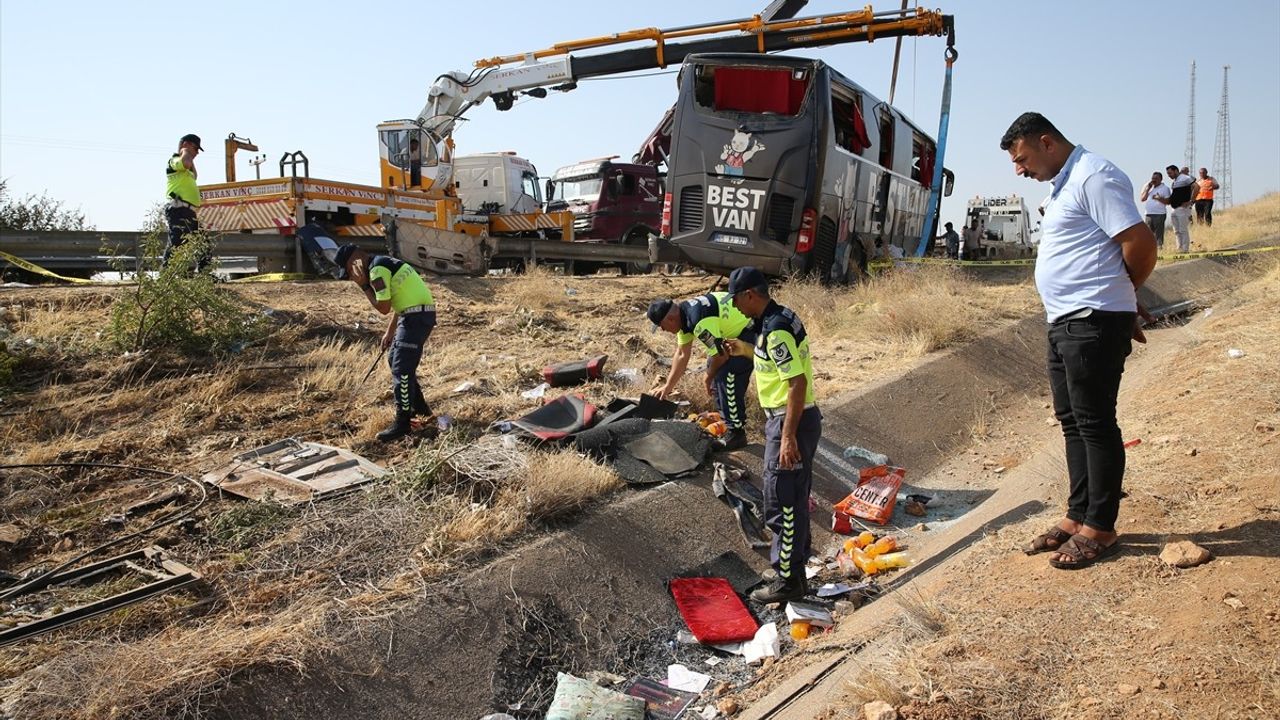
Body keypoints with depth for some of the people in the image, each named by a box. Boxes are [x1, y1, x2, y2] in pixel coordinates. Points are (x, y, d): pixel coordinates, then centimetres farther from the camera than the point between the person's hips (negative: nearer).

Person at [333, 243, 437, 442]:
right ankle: (419, 406, 31)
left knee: (401, 370, -8)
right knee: (395, 360, 21)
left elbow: (384, 308, -16)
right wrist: (390, 332, 24)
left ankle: (402, 423, -4)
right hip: (416, 315, 10)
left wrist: (364, 286, -7)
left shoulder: (377, 270, -14)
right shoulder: (383, 264, 18)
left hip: (417, 317, -10)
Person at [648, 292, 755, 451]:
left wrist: (708, 378, -2)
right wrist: (668, 386, 14)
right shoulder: (683, 314, 1)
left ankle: (736, 434, -7)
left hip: (752, 330, -11)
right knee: (714, 366, 16)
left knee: (728, 375, -16)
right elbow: (682, 354, 11)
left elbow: (721, 355, -21)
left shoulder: (700, 322, -30)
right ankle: (728, 418, 27)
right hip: (737, 324, 11)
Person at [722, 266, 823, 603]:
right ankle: (795, 569, 34)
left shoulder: (775, 330, -22)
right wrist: (748, 351, 20)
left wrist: (788, 436, -26)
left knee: (783, 505, 0)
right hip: (798, 419, 11)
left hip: (791, 423, -11)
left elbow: (798, 382, -26)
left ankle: (788, 581, 11)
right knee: (794, 501, 20)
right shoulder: (781, 317, 10)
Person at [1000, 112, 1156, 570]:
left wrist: (1116, 294, -1)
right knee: (1072, 422, 14)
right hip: (1065, 323, 10)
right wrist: (1118, 306, 14)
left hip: (1093, 322, -10)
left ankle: (1099, 528, 6)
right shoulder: (1064, 185, 20)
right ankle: (1077, 516, 24)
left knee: (1095, 423, -3)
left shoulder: (1094, 177, -12)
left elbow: (1141, 244, -18)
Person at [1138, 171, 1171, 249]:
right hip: (1149, 214, 5)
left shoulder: (1165, 188, 3)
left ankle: (1159, 248, -6)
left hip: (1159, 214, -5)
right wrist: (1148, 189, 1)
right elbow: (1142, 199, 8)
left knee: (1158, 234, -7)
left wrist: (1159, 198, -20)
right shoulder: (1148, 187, 19)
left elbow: (1168, 202, -4)